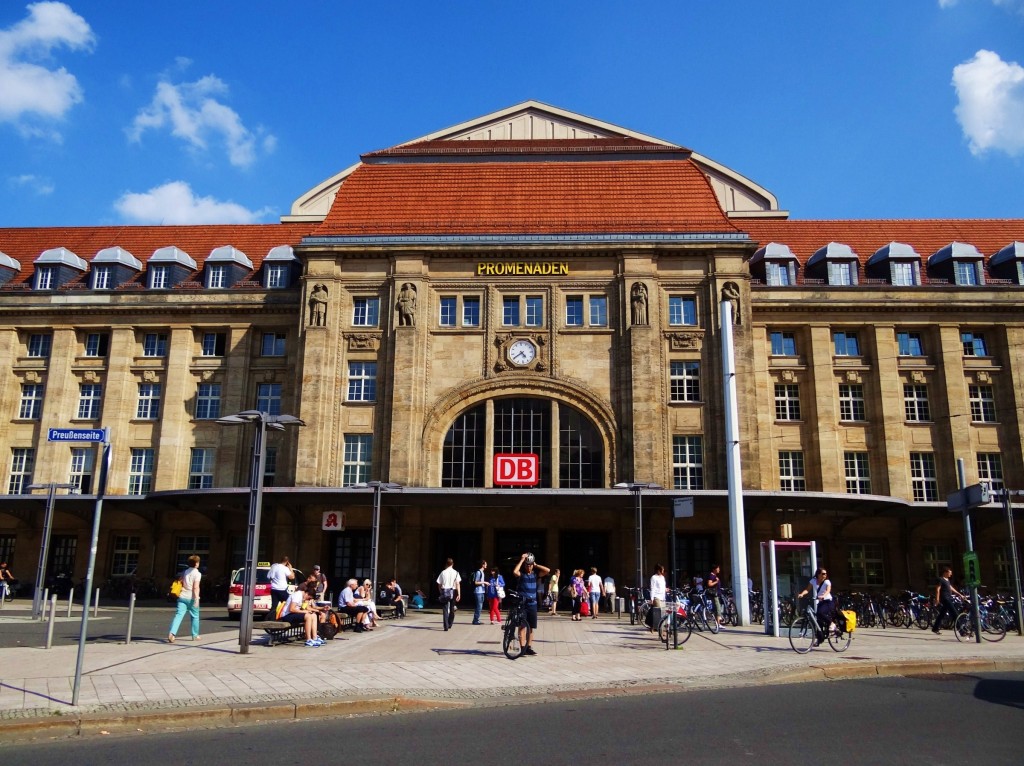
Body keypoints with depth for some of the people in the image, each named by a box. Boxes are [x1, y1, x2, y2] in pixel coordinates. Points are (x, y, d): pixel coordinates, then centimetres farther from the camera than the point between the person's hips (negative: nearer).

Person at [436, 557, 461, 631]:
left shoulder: (443, 572, 1)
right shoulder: (455, 573, -1)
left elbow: (439, 584, 3)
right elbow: (457, 584, -8)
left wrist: (441, 593, 15)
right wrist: (459, 594, -9)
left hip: (444, 591, 0)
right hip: (452, 592, 0)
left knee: (445, 609, 0)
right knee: (452, 609, 17)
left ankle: (446, 626, -8)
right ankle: (450, 624, 28)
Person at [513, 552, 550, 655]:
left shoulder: (536, 574, 5)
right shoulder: (521, 573, -3)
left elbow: (547, 570, -8)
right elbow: (514, 571, -27)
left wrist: (536, 565, -4)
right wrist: (522, 560, -19)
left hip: (532, 604, 4)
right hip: (522, 603, -4)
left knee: (532, 627, 8)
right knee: (522, 626, -1)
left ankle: (529, 648, 18)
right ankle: (523, 648, 2)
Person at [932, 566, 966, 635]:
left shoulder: (947, 580, 19)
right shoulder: (940, 579, -10)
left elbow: (951, 589, 25)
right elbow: (937, 589, -15)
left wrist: (960, 595, 22)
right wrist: (937, 599, -22)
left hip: (948, 599, 10)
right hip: (945, 598, -10)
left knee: (942, 614, 12)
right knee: (954, 614, -11)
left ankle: (935, 629, 18)